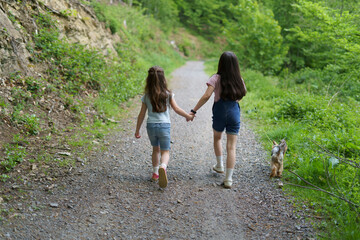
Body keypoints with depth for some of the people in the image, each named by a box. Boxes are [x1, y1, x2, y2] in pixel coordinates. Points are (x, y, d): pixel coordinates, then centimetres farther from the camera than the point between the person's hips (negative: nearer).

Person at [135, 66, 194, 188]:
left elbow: (142, 115, 2)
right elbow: (176, 109, 0)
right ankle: (163, 166, -28)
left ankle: (155, 173, 27)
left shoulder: (146, 96, -1)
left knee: (156, 149, 22)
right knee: (165, 151, 3)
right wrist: (188, 116, 17)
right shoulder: (168, 94, -4)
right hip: (164, 125, -2)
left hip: (151, 125, 2)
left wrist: (137, 130, 11)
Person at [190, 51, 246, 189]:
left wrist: (194, 110, -14)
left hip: (220, 112, -1)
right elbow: (241, 96, 13)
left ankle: (219, 165, 37)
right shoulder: (239, 80, 3)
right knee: (231, 146, 1)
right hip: (234, 112, 2)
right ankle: (228, 179, -2)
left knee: (217, 138, 28)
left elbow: (206, 96, -17)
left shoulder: (216, 78, -8)